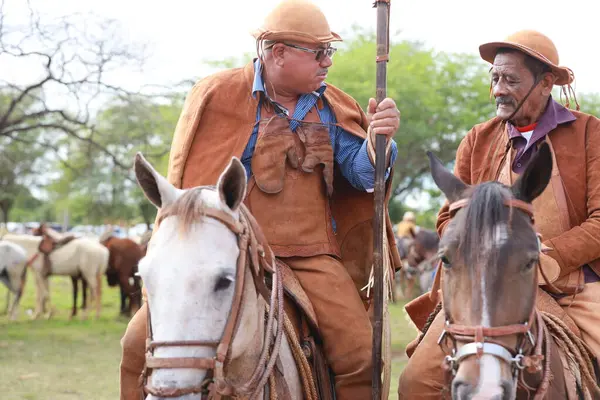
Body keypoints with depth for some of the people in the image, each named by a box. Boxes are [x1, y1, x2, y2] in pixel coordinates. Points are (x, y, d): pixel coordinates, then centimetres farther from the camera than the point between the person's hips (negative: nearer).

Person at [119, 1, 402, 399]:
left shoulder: (330, 108, 9)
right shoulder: (217, 94, 0)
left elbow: (362, 175, 4)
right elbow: (185, 180, 6)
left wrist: (378, 139, -16)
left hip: (308, 255, 2)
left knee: (362, 353, -16)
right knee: (141, 343, -13)